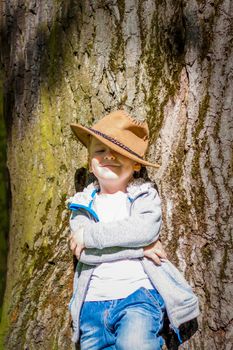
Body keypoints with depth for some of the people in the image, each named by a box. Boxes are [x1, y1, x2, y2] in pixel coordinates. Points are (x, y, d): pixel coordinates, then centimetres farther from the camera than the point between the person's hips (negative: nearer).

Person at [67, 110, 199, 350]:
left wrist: (89, 235, -12)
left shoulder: (144, 195, 5)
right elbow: (84, 253, -6)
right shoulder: (83, 204, 10)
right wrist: (138, 247, -13)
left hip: (138, 295, -3)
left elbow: (146, 229, -17)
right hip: (92, 302, 4)